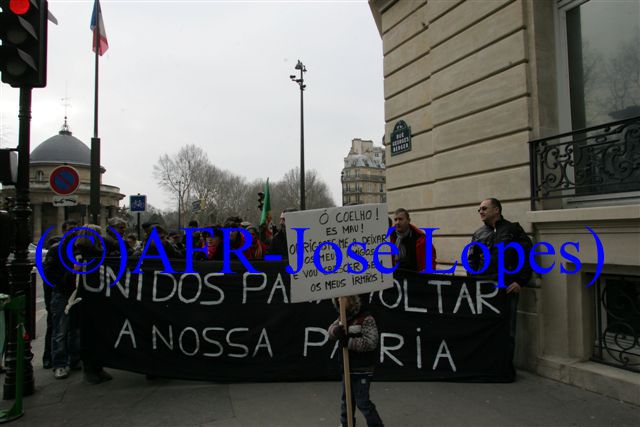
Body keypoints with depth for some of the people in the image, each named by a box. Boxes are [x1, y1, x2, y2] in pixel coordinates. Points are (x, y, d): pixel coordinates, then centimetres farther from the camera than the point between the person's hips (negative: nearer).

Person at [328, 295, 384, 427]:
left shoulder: (366, 318, -15)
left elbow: (371, 342, -22)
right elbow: (331, 331, -3)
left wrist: (349, 342, -25)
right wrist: (337, 331, -27)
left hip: (362, 370, -7)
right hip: (347, 368, 7)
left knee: (362, 402, -1)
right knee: (346, 401, 19)